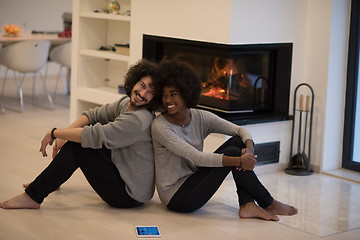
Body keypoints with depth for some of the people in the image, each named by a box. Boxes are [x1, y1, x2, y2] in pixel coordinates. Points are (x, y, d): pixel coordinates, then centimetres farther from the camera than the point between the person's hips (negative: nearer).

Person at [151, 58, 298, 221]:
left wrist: (249, 147, -22)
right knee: (232, 152, -18)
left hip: (193, 180, 7)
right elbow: (197, 158, -27)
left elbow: (240, 130, 1)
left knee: (237, 141, -4)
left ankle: (247, 205, -13)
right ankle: (268, 204, -2)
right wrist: (239, 161, -30)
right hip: (176, 197, -7)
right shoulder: (160, 127, -19)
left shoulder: (200, 117, 1)